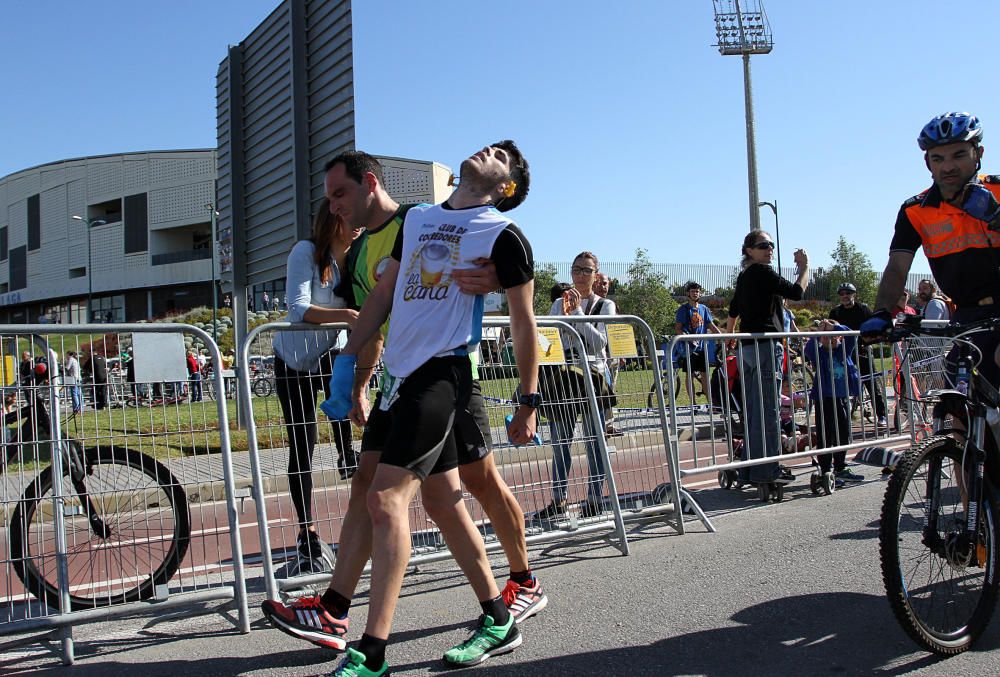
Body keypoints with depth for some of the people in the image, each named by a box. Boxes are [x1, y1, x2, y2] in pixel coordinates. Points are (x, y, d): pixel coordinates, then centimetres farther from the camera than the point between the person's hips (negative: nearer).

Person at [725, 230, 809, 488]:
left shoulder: (744, 276, 18)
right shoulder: (763, 272, -8)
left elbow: (733, 310, 28)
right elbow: (796, 292, -13)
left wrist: (729, 336, 42)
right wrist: (804, 266, 2)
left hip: (747, 347, 9)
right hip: (765, 345, -9)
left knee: (752, 409, 11)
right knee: (768, 409, -7)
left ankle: (750, 468, 15)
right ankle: (767, 470, -5)